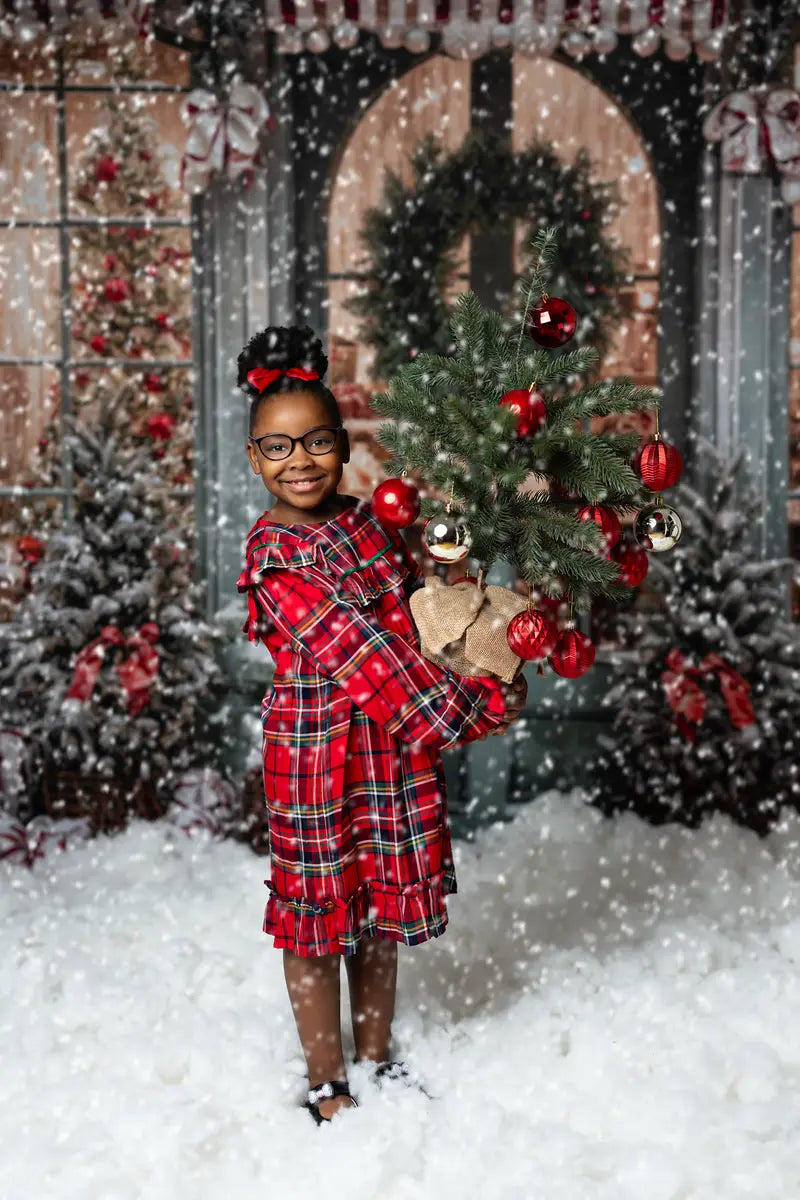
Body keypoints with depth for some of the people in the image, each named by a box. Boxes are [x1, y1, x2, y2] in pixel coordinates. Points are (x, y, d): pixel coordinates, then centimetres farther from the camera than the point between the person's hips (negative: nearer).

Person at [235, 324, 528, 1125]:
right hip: (317, 749, -6)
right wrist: (467, 709, -18)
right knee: (317, 912, 7)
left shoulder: (369, 520, 6)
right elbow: (356, 647, -20)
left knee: (384, 908, 17)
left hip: (398, 743, 6)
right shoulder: (272, 556, -15)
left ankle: (376, 1059, 35)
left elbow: (419, 615, 11)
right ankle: (326, 1084, 24)